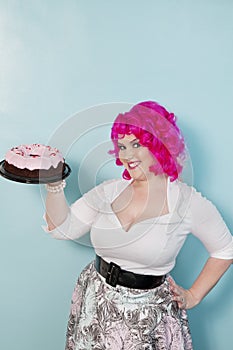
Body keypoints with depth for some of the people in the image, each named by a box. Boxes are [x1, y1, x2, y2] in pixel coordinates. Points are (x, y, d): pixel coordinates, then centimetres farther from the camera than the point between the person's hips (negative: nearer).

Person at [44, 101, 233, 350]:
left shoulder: (187, 202, -13)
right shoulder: (109, 191, -3)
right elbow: (62, 229, -4)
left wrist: (193, 296, -1)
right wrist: (54, 182, -14)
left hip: (148, 316, -3)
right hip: (95, 306, 4)